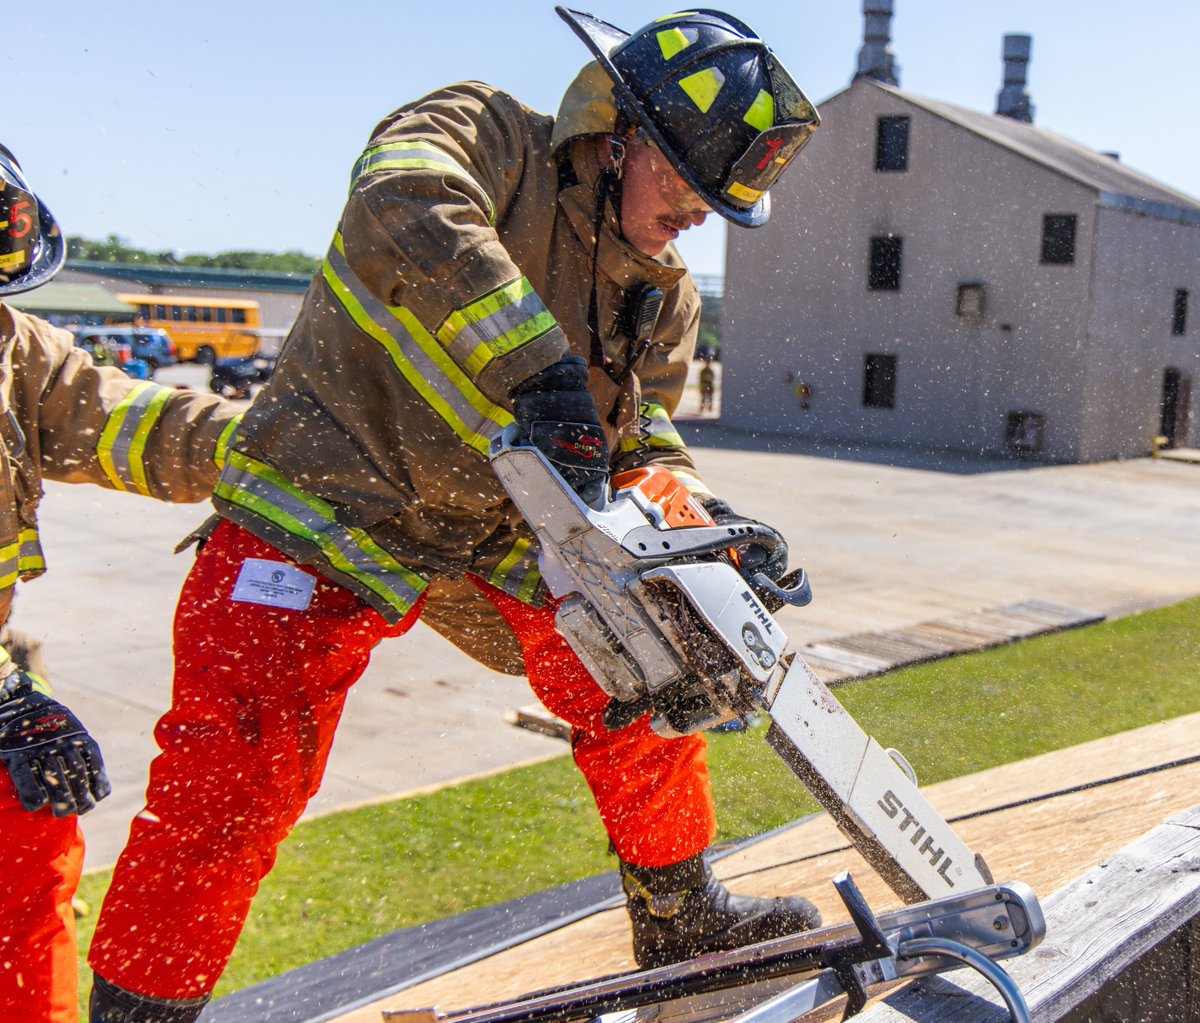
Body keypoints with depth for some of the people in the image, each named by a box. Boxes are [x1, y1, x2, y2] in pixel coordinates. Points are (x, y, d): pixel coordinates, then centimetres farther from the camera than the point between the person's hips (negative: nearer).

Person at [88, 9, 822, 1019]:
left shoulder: (665, 298, 8)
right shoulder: (487, 132, -11)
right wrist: (541, 370, -39)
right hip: (327, 513, -6)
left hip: (499, 535, 7)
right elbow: (401, 214, -33)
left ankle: (681, 924, 28)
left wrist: (698, 518, -14)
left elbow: (641, 444, 7)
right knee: (233, 777, -10)